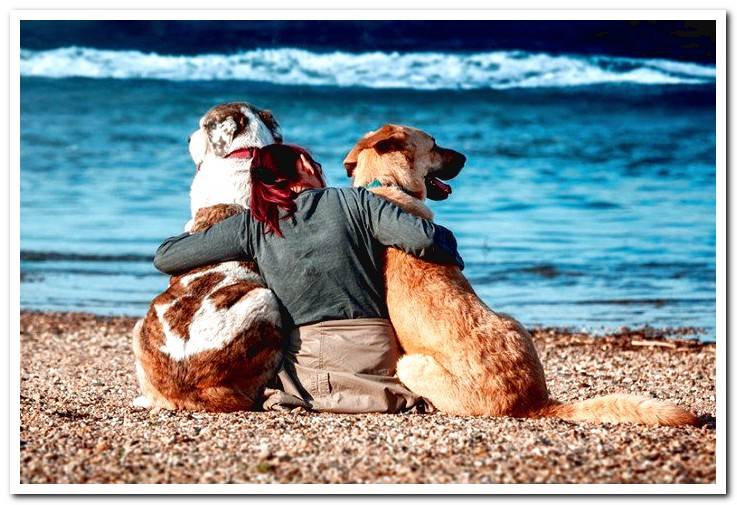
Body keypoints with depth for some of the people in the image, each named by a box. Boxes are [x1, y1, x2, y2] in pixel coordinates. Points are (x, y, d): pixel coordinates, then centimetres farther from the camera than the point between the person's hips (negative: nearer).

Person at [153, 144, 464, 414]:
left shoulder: (253, 225, 5)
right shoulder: (354, 201, 3)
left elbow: (165, 257, 8)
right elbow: (423, 238, -9)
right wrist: (451, 255, 13)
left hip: (304, 361, 1)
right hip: (374, 353, 0)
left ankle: (292, 397, -3)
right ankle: (396, 396, -8)